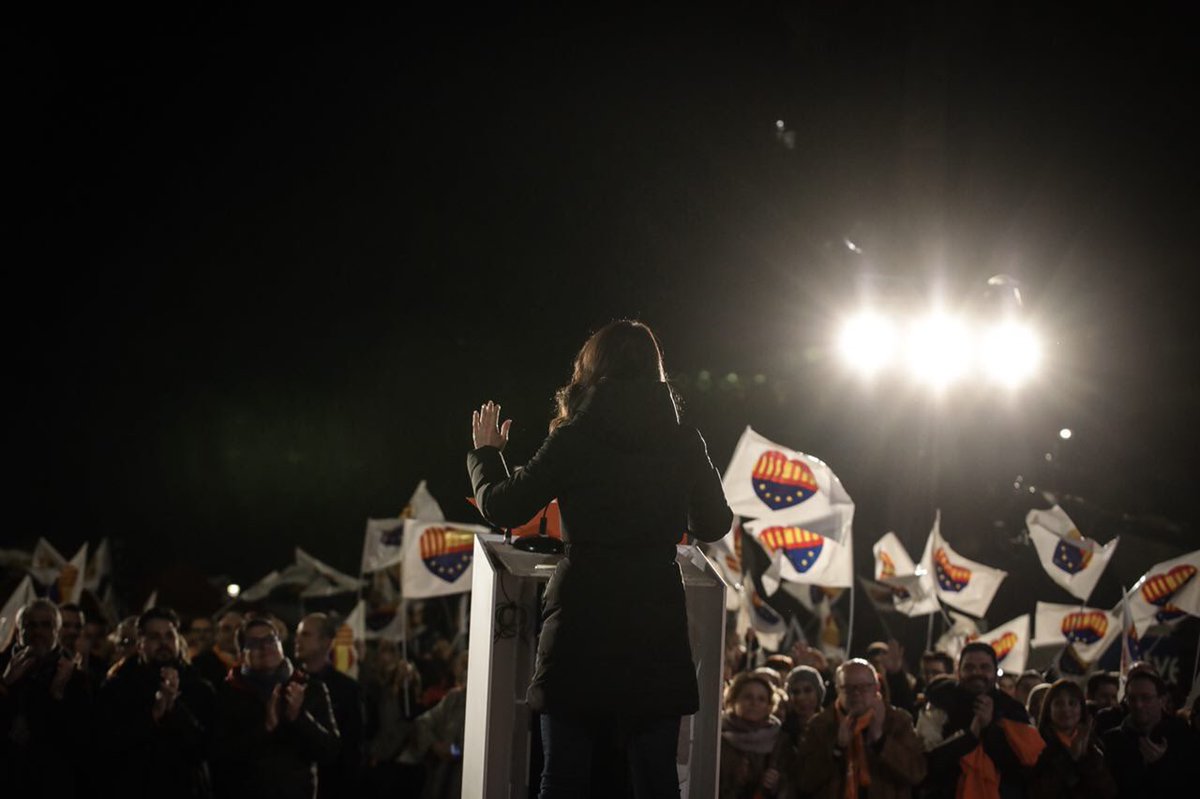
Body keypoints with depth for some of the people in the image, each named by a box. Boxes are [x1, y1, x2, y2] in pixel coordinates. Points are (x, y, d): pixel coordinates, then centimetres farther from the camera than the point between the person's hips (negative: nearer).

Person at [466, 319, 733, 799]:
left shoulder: (574, 440, -4)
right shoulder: (683, 443, 3)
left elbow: (500, 508, 2)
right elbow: (714, 525, 14)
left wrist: (485, 452, 21)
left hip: (581, 622, -2)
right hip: (656, 625, 2)